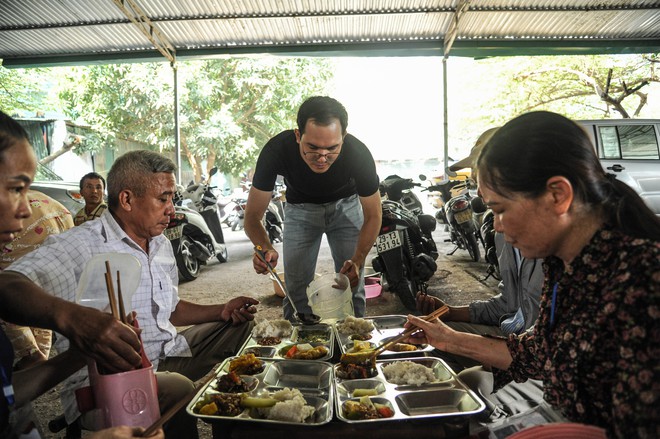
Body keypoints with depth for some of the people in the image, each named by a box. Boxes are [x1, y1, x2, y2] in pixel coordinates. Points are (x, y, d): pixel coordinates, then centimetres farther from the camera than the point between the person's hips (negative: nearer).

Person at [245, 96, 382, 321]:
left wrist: (357, 260, -35)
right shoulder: (276, 151, -33)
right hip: (301, 208, 0)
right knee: (296, 290, -6)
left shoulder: (358, 154, -33)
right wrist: (265, 248, -46)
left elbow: (372, 216, -19)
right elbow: (253, 215, -25)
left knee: (351, 285, -4)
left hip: (346, 204, 0)